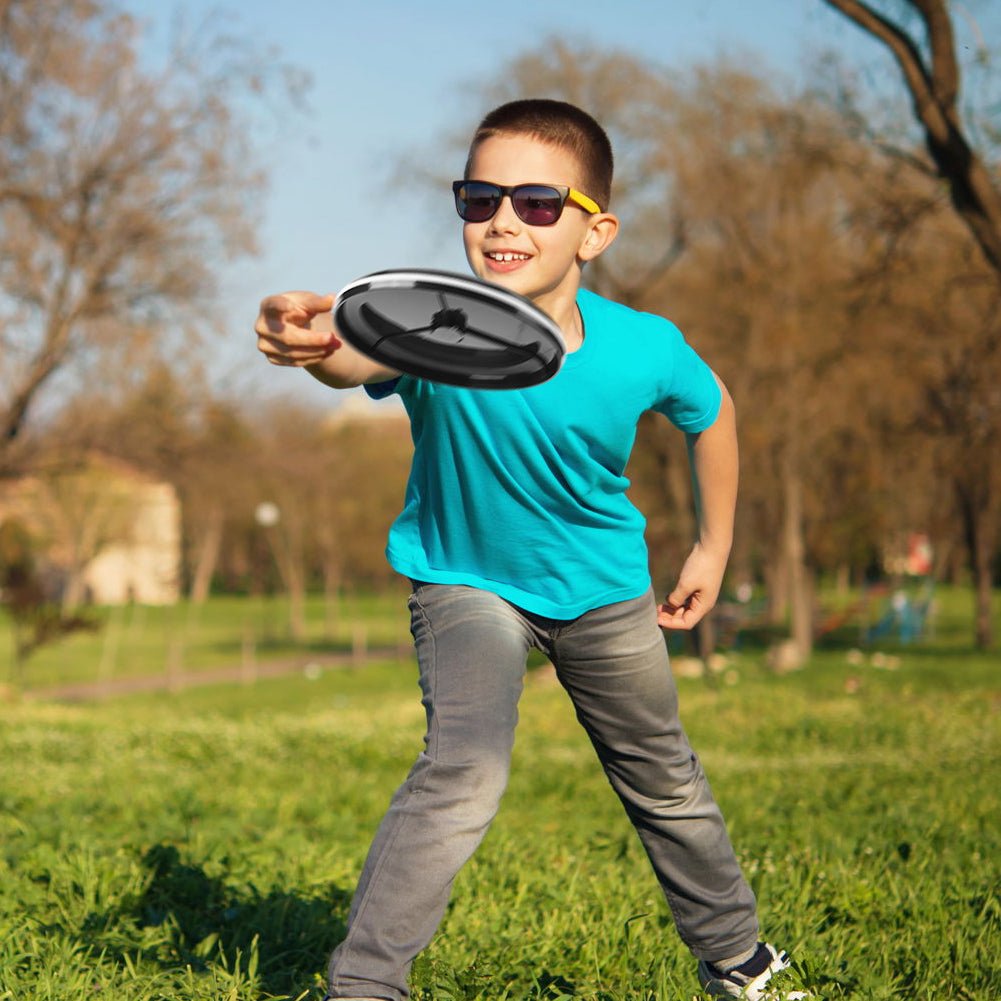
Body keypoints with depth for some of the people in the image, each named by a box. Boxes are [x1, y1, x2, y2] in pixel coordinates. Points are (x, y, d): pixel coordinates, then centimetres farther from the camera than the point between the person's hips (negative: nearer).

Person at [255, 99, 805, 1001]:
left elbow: (712, 411, -1)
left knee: (667, 786, 19)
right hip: (465, 582, -3)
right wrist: (314, 344, -81)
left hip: (602, 588, 3)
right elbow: (366, 355, -57)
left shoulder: (644, 351, -24)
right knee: (464, 771, -28)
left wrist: (713, 550, 7)